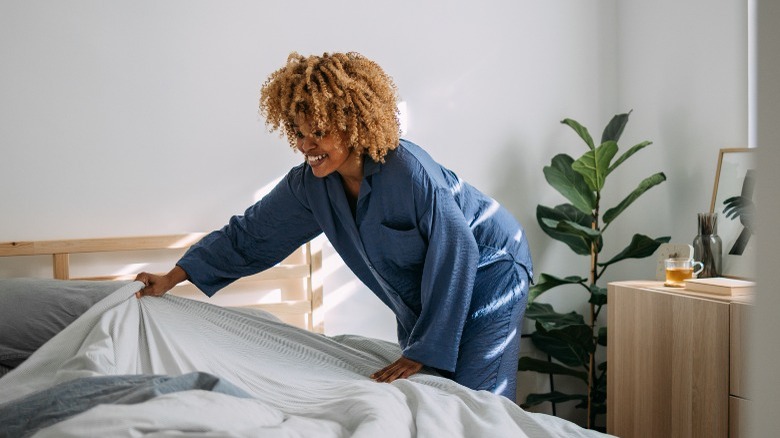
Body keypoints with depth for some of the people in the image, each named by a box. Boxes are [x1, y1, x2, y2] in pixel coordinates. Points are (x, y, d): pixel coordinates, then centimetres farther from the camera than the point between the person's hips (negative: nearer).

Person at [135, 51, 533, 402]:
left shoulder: (409, 171, -31)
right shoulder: (310, 184, -11)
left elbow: (457, 252, -27)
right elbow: (250, 233, -2)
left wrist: (423, 349, -23)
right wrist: (172, 278, -5)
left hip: (486, 275, -6)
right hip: (424, 291, 7)